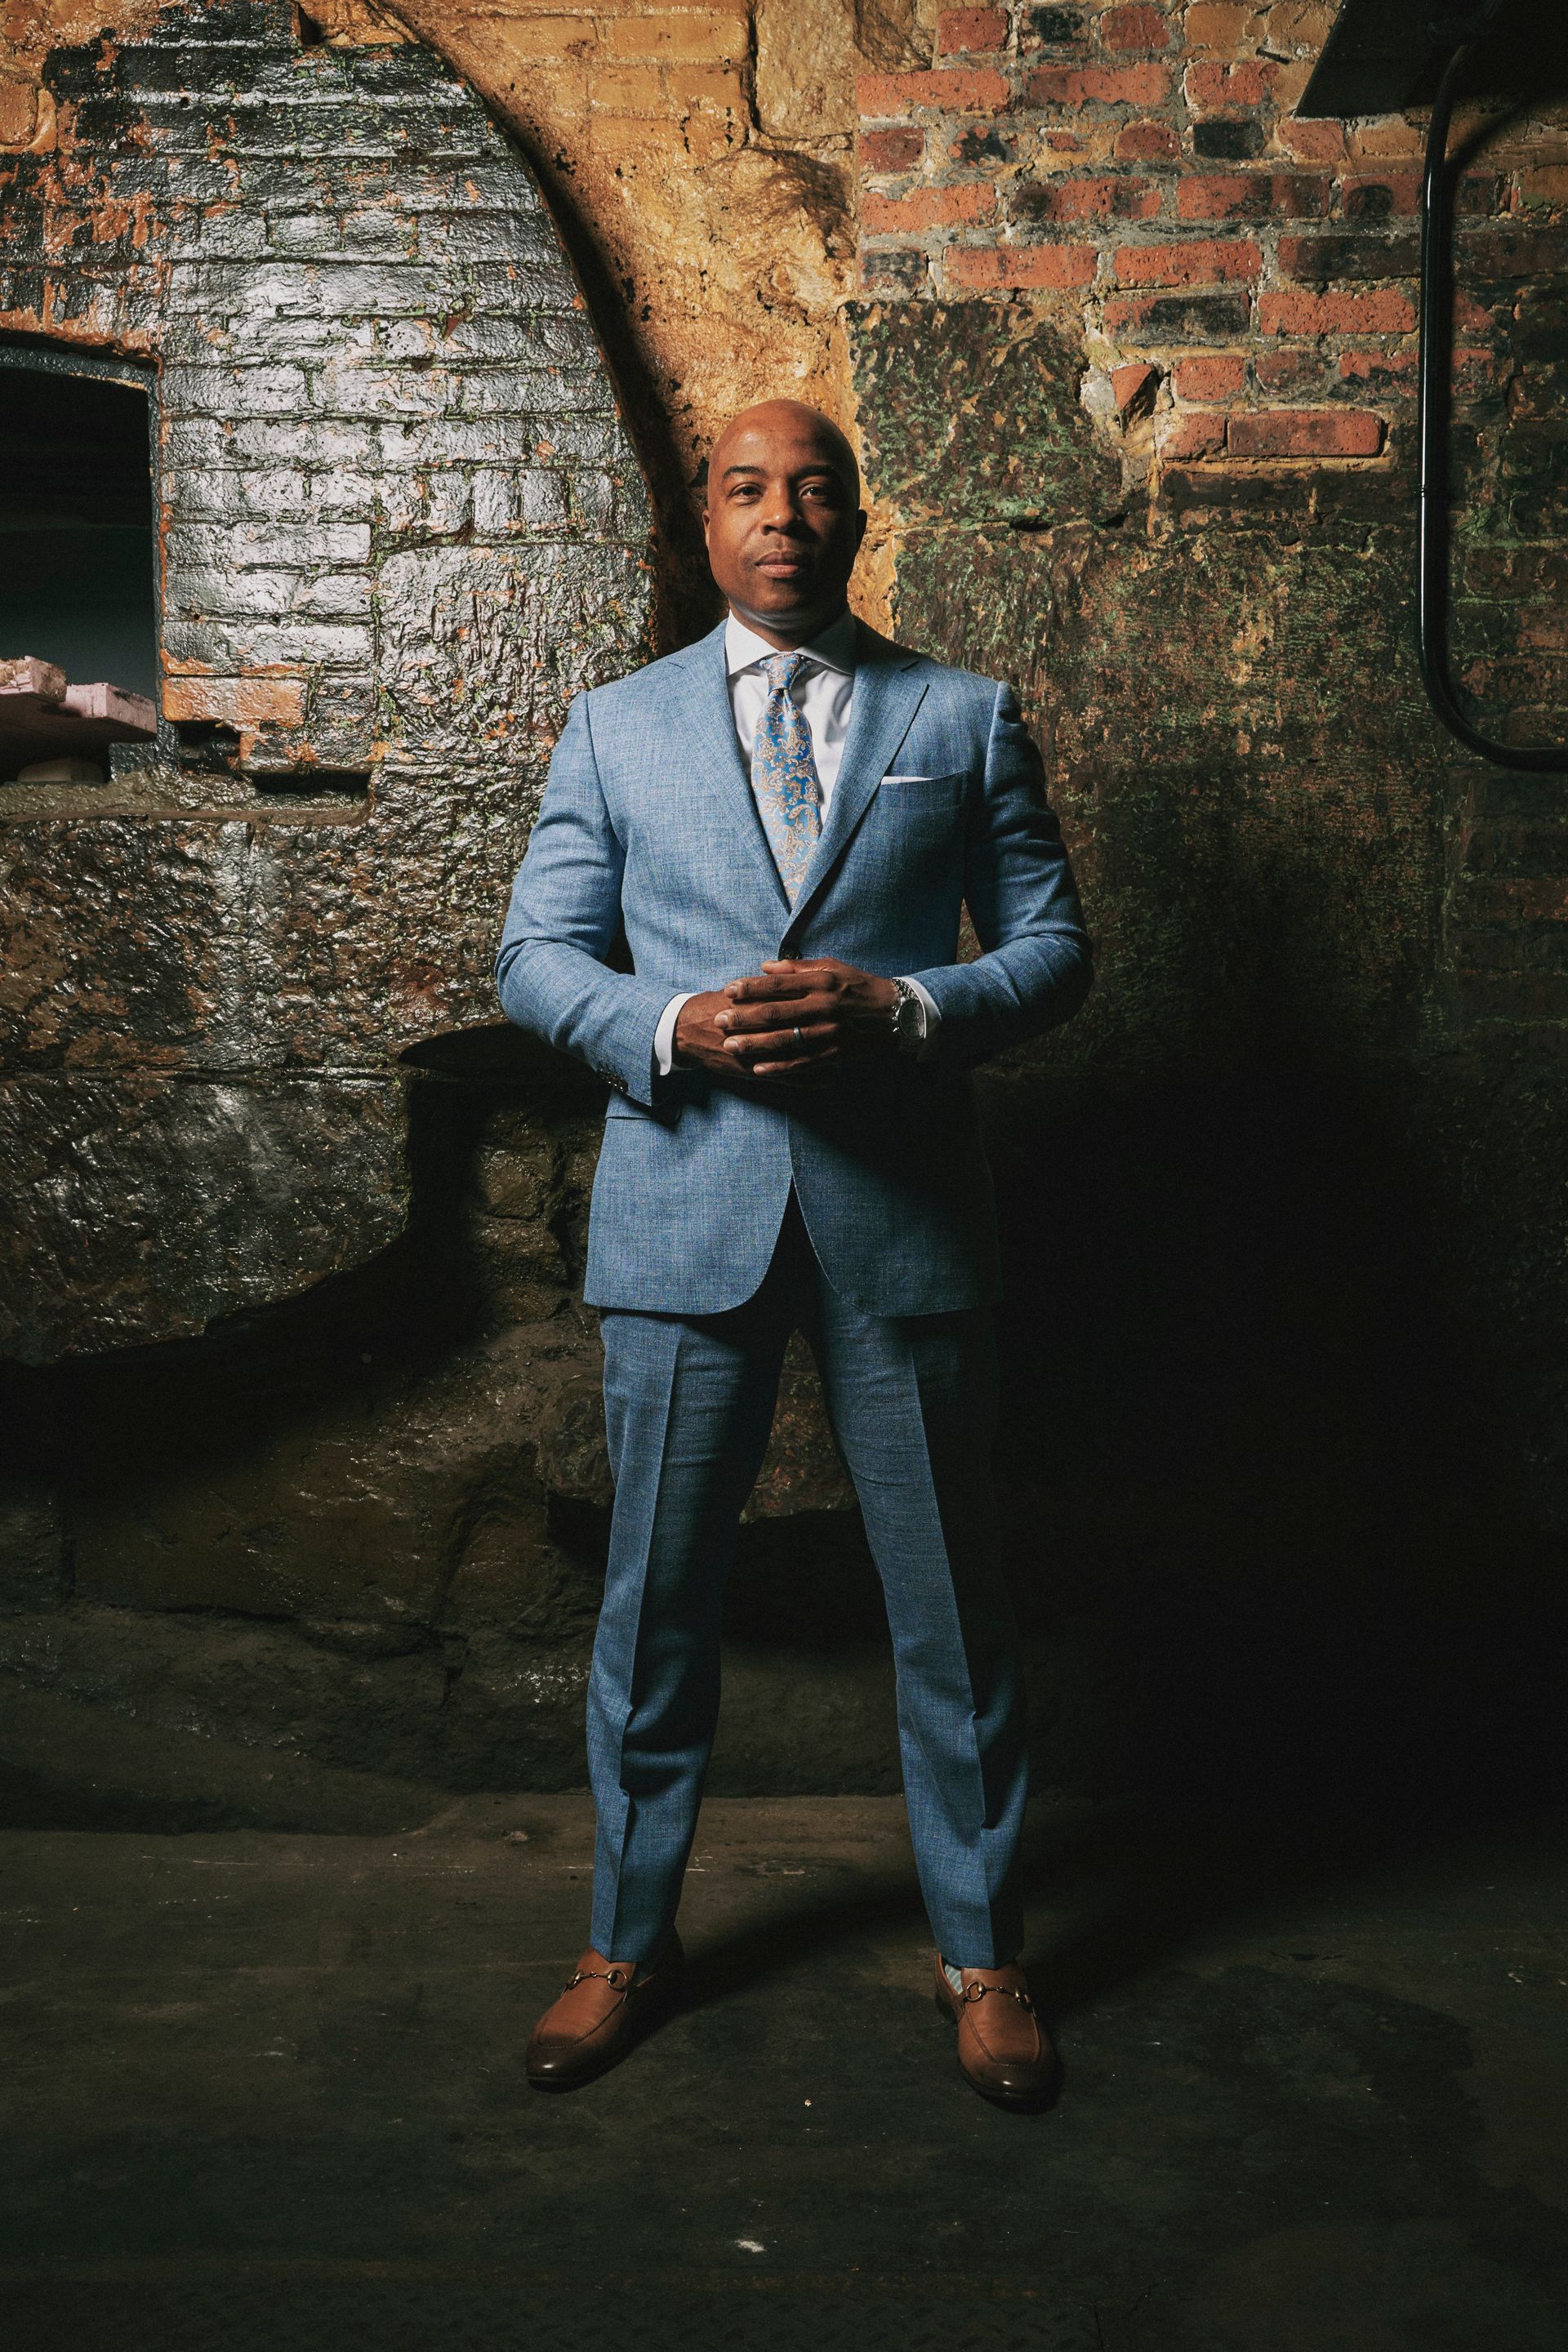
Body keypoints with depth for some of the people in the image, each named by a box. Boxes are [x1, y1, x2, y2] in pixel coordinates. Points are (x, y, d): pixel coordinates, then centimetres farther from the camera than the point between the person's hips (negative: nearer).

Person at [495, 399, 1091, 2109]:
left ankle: (980, 1951, 27)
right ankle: (628, 1940, 29)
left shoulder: (966, 719, 9)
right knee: (656, 1595, 9)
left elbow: (1053, 948, 6)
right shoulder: (614, 726, 12)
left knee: (950, 1600, 8)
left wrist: (901, 1006, -14)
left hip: (906, 1212, 0)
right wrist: (673, 1028, -13)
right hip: (685, 1203, 1)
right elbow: (537, 957, 8)